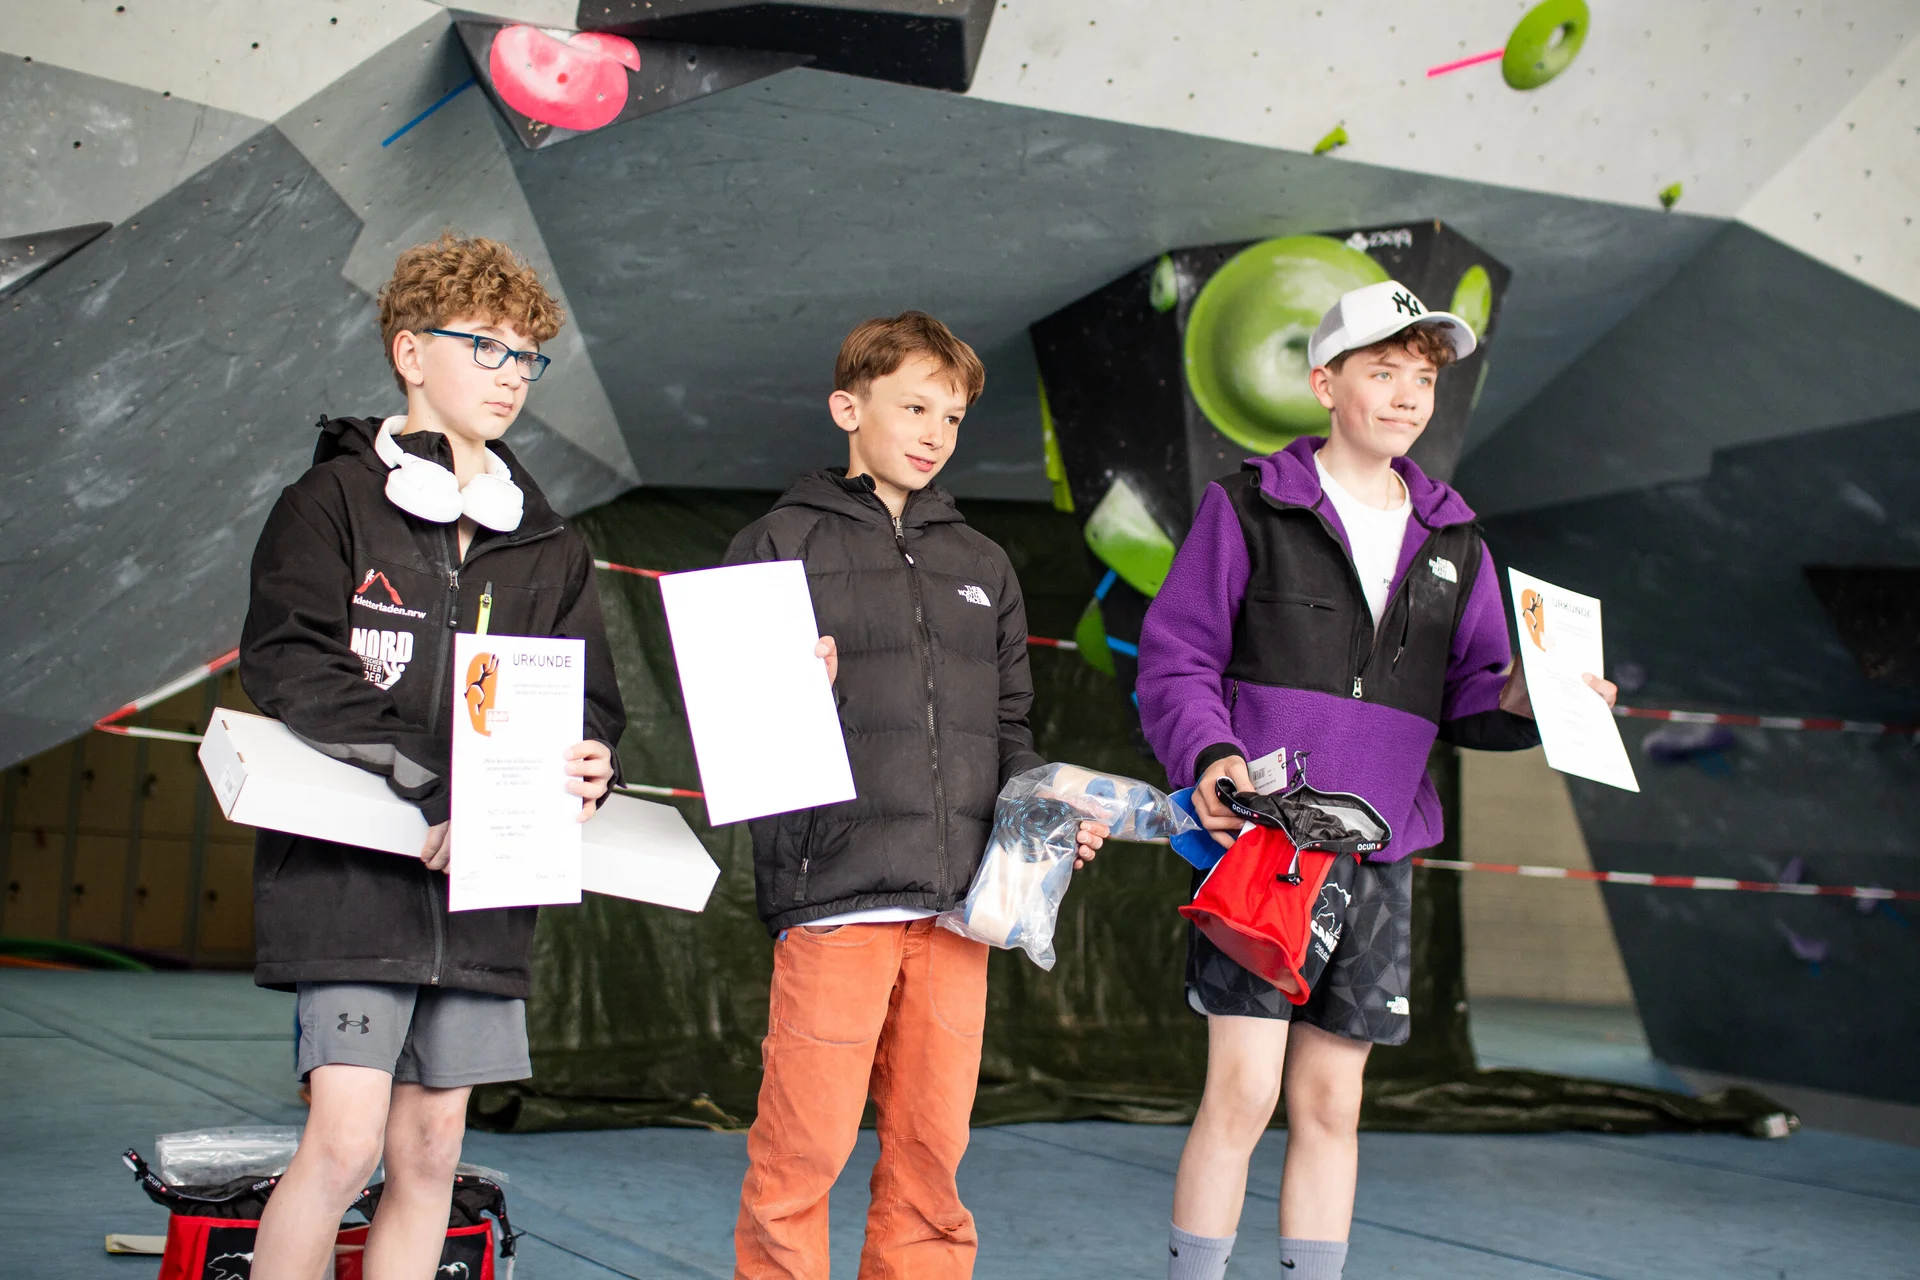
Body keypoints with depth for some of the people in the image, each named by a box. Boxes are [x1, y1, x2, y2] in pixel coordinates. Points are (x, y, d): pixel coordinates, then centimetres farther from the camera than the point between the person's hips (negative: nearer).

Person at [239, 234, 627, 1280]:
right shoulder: (332, 502, 1)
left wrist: (584, 768, -12)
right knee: (344, 1145, -12)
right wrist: (446, 786, -22)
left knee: (430, 1155, 7)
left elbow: (593, 703, 14)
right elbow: (289, 664, -12)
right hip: (351, 871, -5)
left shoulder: (548, 547, 17)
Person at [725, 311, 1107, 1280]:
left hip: (956, 902, 4)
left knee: (932, 1147, 8)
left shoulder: (983, 566, 21)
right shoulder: (778, 545, 7)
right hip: (834, 896, -4)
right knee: (804, 1146, -4)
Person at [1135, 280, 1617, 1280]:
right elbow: (1175, 658, -1)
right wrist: (1210, 757, -18)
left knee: (1330, 1103, 9)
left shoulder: (1453, 543, 16)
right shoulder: (1248, 508, 2)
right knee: (1243, 1090, -9)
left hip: (1376, 856, 5)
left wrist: (1520, 699, -6)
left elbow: (1464, 696, 16)